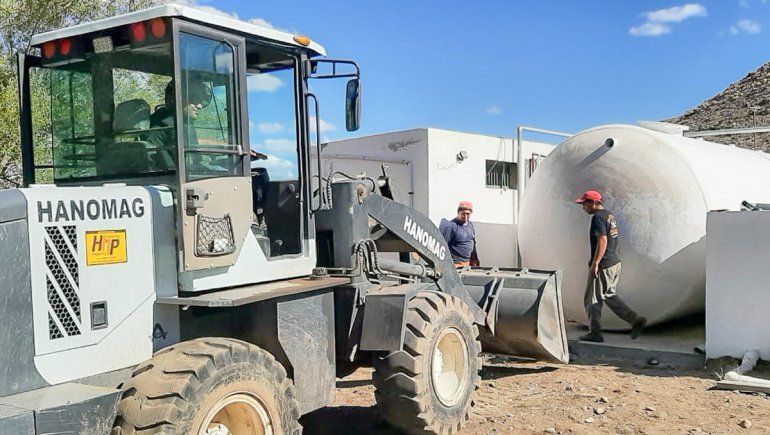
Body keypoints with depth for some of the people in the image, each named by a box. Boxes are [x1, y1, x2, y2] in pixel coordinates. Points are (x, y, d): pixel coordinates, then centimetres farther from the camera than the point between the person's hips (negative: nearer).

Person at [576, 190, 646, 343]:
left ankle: (595, 333, 13)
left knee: (593, 299, 4)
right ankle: (636, 320, 13)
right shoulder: (610, 215, 14)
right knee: (609, 296, 20)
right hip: (615, 262, 10)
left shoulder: (598, 217, -16)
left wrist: (595, 263, -24)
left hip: (603, 266, -10)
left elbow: (602, 240, -26)